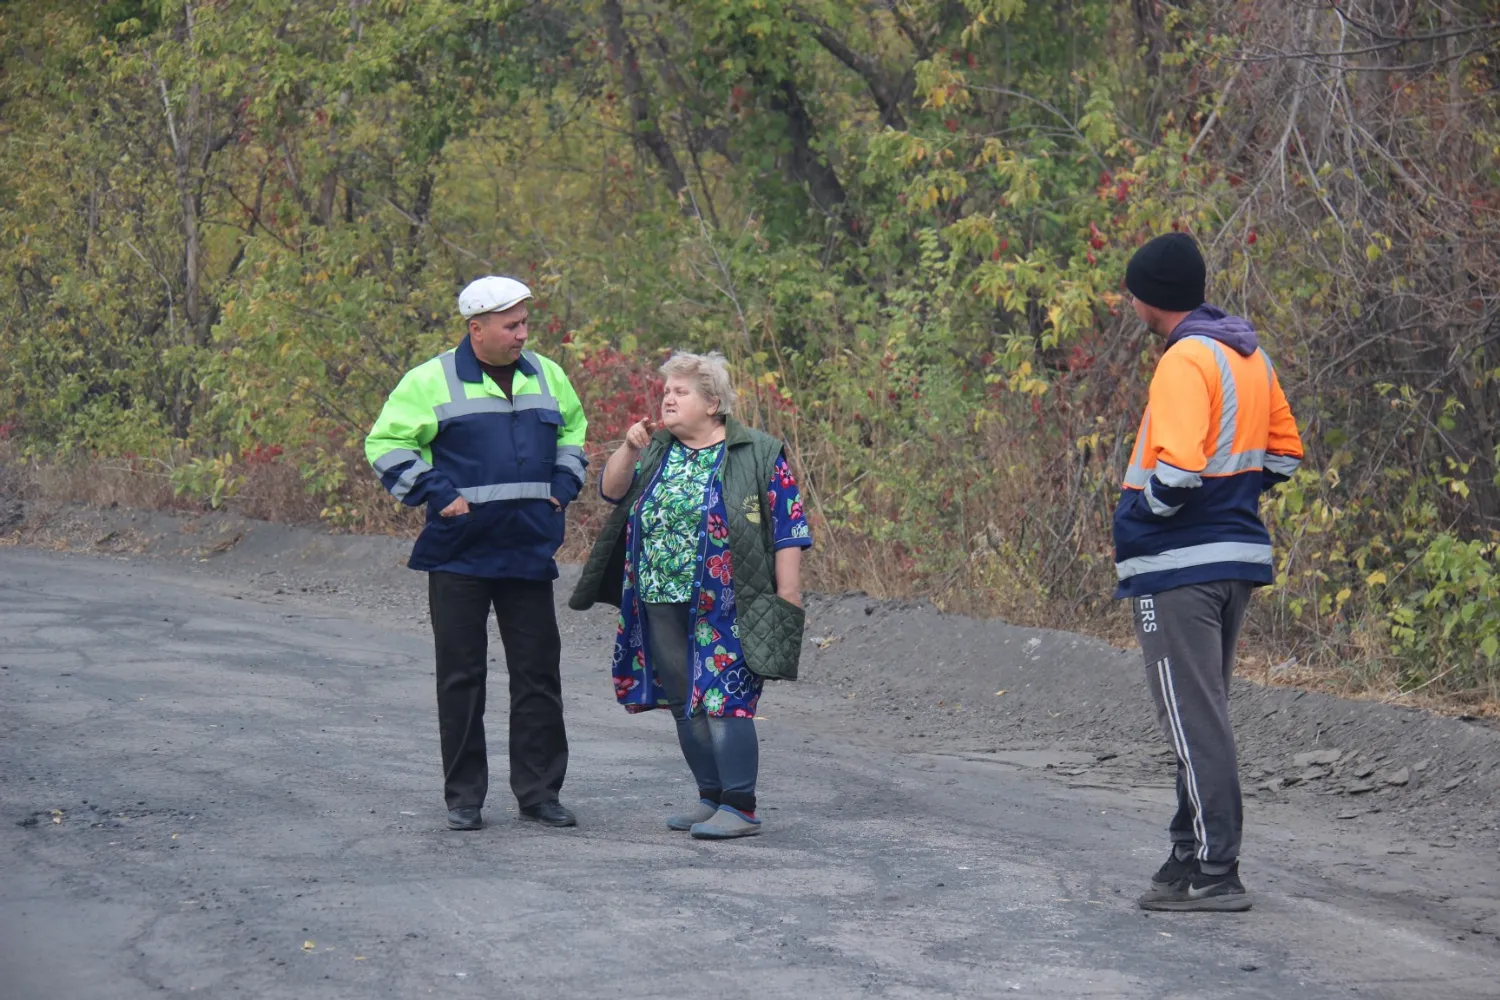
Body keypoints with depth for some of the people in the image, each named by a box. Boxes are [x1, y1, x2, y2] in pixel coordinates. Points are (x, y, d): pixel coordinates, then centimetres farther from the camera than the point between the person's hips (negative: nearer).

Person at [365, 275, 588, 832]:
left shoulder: (546, 377, 10)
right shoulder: (433, 381, -5)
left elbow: (573, 430, 28)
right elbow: (385, 443, -3)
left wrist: (563, 486, 13)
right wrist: (437, 494, -11)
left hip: (529, 553, 4)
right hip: (459, 554, -4)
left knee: (538, 672, 4)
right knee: (461, 677, 1)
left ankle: (538, 792, 13)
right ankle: (463, 799, 9)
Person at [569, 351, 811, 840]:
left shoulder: (757, 455, -2)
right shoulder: (657, 450, 14)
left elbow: (788, 531, -4)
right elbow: (611, 489, 6)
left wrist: (788, 595, -10)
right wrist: (629, 449, -11)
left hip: (725, 608, -6)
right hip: (662, 603, 6)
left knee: (722, 702, -10)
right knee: (685, 705, 10)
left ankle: (741, 809, -7)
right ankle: (712, 798, 21)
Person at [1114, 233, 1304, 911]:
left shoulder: (1185, 360, -16)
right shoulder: (1250, 357, 12)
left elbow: (1176, 471, -26)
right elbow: (1283, 453, 20)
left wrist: (1139, 511, -8)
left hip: (1178, 568, -9)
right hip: (1238, 556, 9)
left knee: (1194, 722, -6)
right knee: (1204, 717, 16)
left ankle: (1215, 874, -5)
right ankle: (1193, 855, 22)